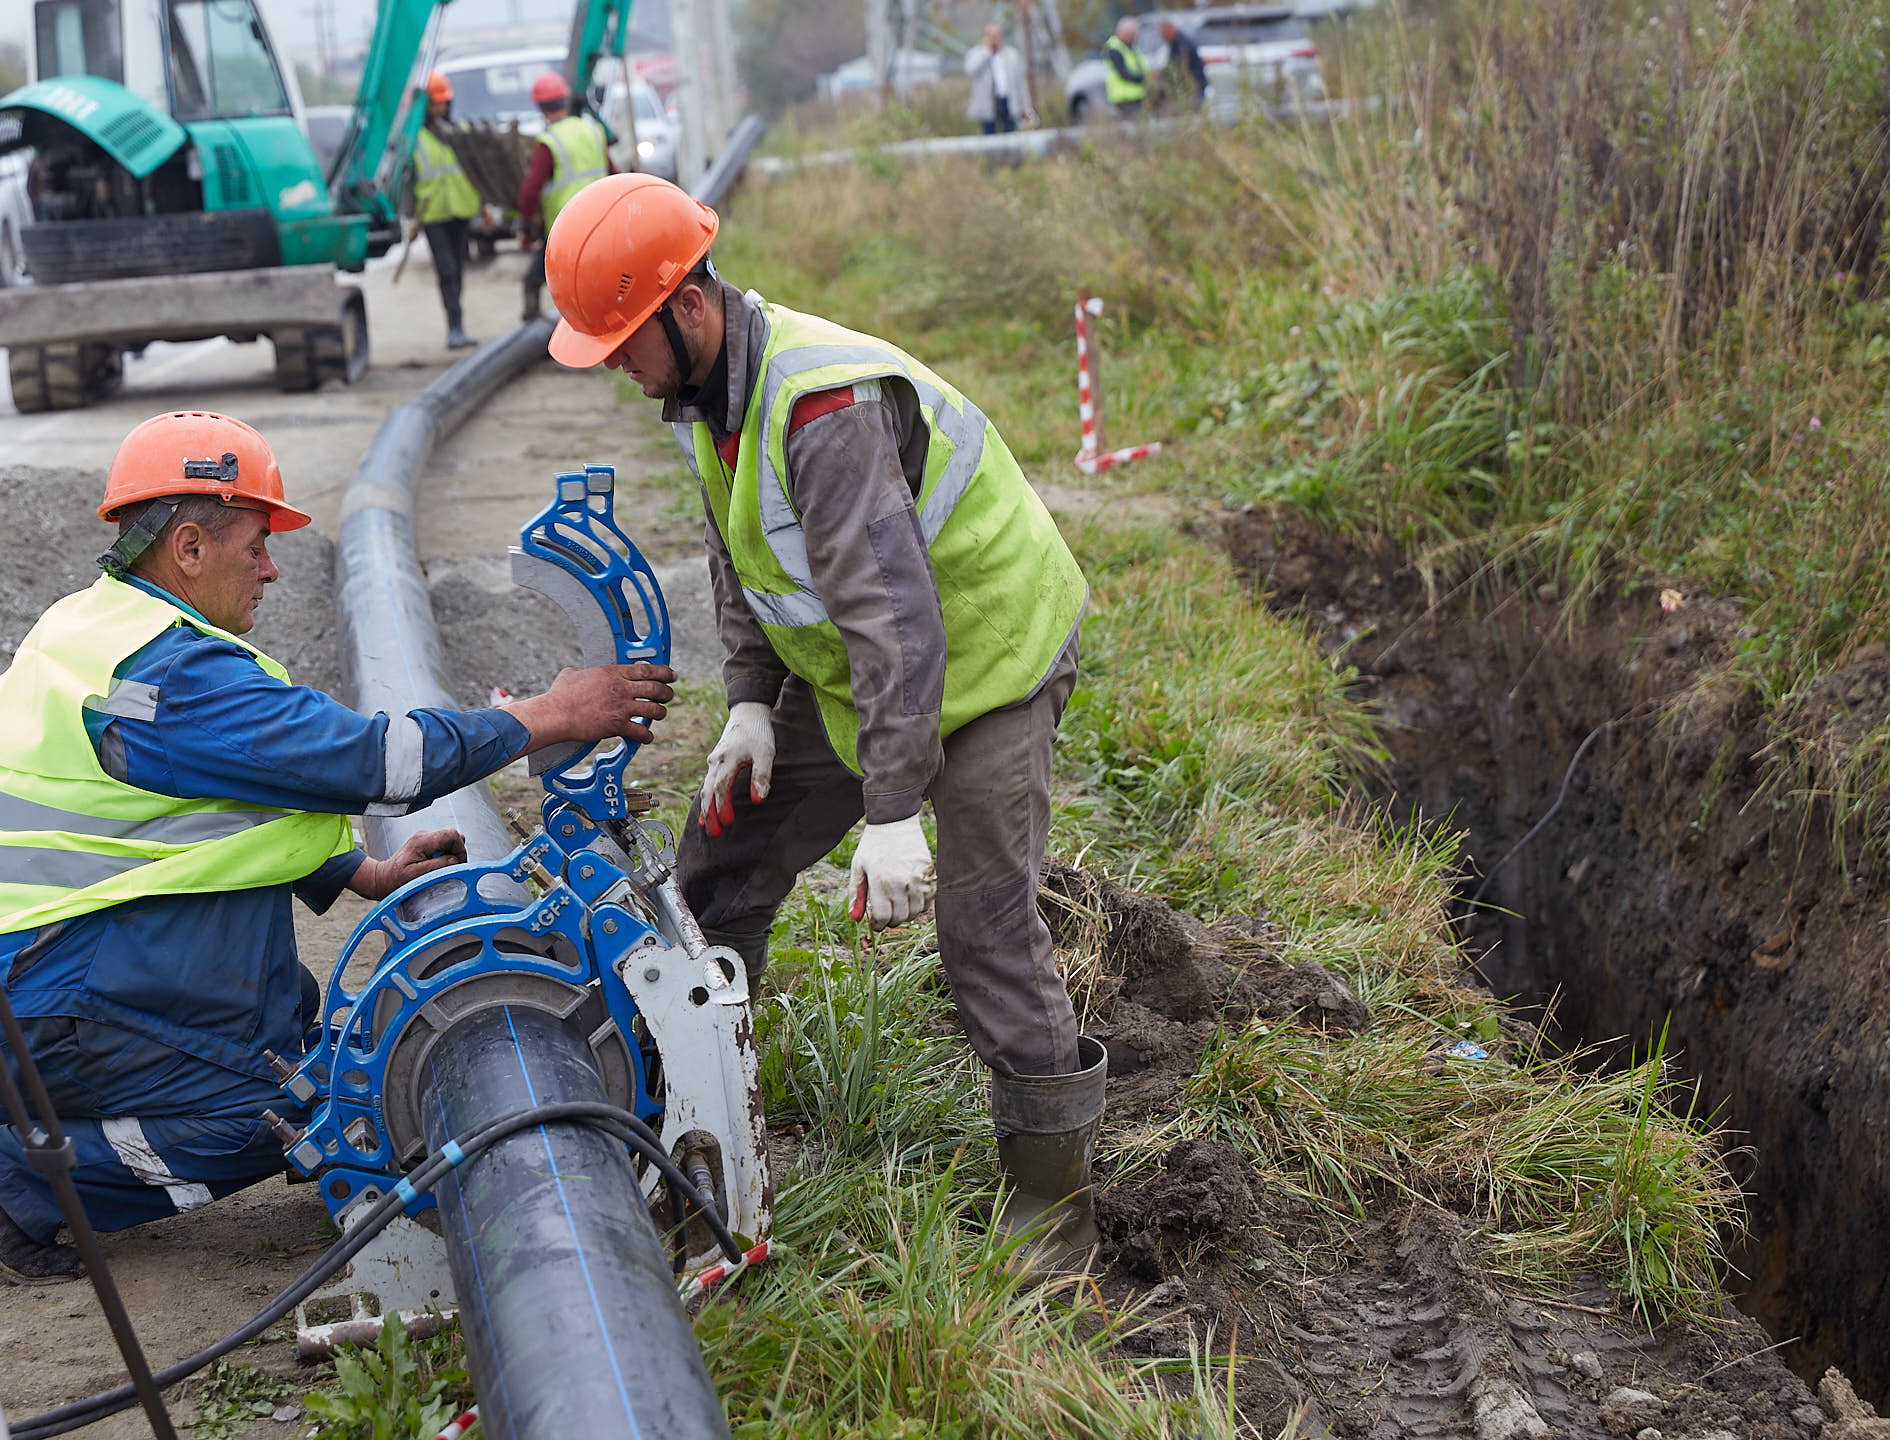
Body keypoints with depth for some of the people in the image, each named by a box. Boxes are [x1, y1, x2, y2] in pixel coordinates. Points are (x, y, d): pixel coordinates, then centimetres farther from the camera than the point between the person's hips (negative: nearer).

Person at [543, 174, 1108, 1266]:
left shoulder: (827, 405, -33)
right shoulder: (710, 388, -2)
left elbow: (896, 615, -37)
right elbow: (741, 557, 13)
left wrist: (892, 811, -39)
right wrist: (750, 703, 1)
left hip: (982, 660, -9)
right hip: (843, 664, 9)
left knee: (986, 926, -12)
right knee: (720, 867, 11)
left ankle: (1056, 1206, 3)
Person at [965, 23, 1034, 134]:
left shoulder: (1012, 54, 14)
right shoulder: (975, 53, 5)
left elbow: (1020, 82, 15)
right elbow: (971, 70, -18)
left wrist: (1025, 108, 13)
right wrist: (986, 50, -10)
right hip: (987, 106, -3)